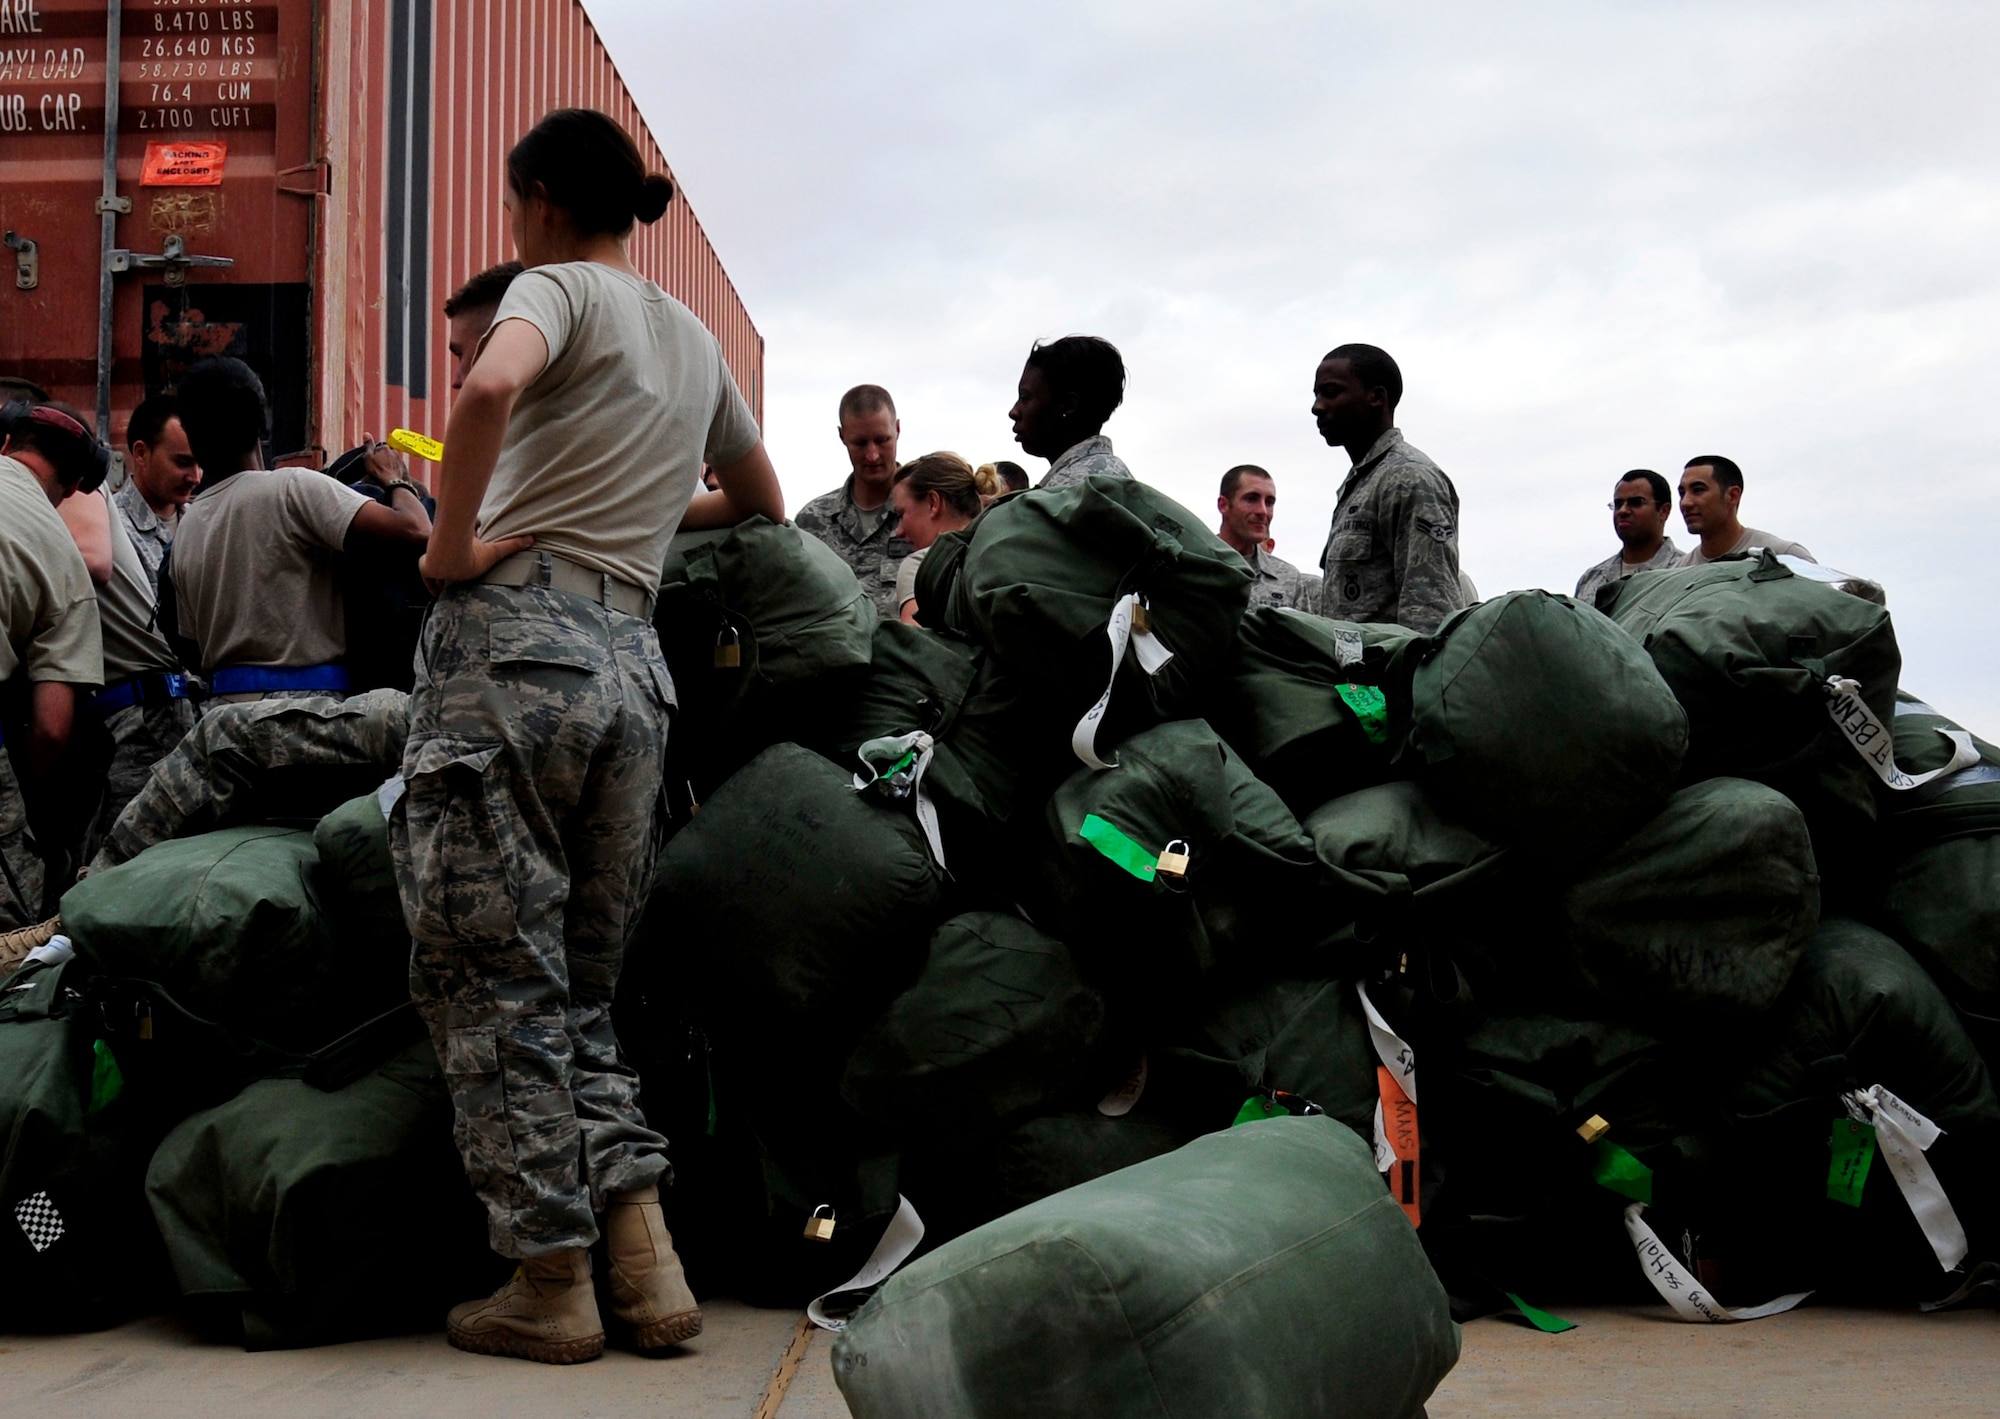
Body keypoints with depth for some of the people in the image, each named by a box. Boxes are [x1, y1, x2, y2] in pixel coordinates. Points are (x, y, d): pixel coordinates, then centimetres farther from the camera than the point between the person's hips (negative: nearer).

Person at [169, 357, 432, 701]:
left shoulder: (185, 527, 13)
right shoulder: (292, 488, -8)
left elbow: (195, 650, 18)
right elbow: (415, 529, -17)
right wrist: (398, 481, 2)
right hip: (305, 698, -7)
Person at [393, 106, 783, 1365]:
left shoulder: (561, 287, 2)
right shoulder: (699, 340, 23)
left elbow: (490, 386, -22)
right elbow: (764, 505, 36)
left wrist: (453, 543, -12)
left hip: (516, 636, -7)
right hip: (634, 660, 7)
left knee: (494, 977, 0)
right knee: (582, 980, 13)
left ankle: (553, 1282, 1)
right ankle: (647, 1259, 2)